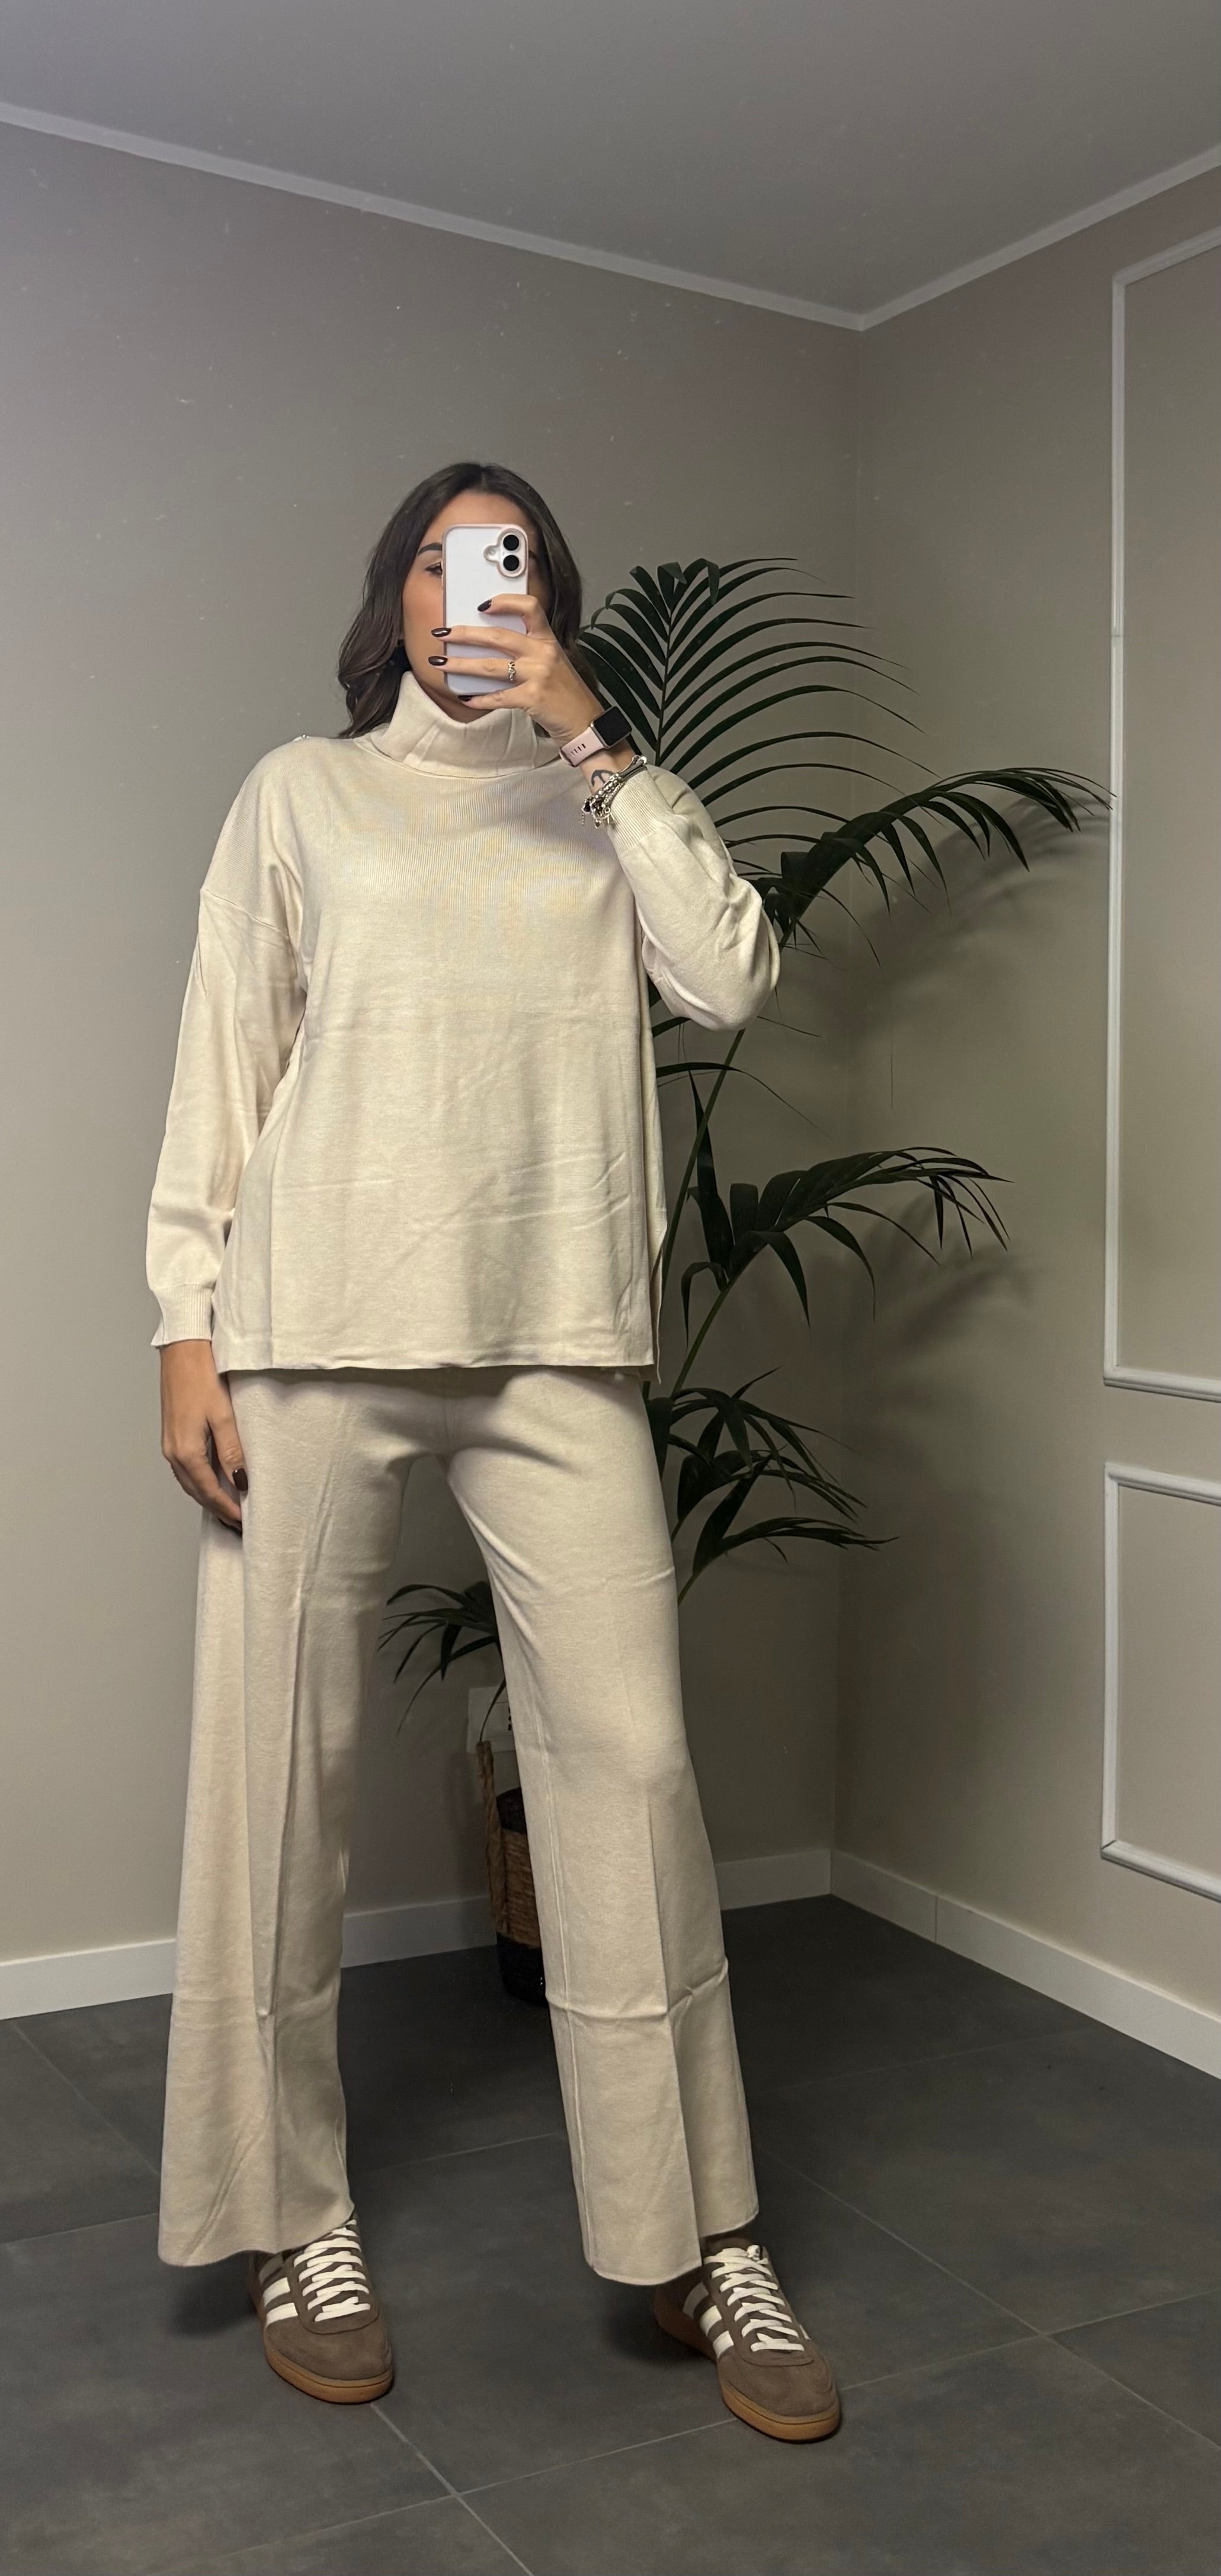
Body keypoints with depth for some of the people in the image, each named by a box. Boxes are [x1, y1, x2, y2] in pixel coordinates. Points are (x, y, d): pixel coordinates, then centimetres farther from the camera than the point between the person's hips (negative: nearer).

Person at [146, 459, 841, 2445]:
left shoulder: (602, 811, 17)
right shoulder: (305, 793, 14)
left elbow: (735, 980, -1)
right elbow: (225, 1062, 8)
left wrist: (595, 738, -2)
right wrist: (189, 1326, -1)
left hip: (558, 1339, 1)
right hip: (320, 1332, 0)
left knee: (633, 1762, -2)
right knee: (281, 1771, 2)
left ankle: (698, 2237, 11)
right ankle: (295, 2220, 19)